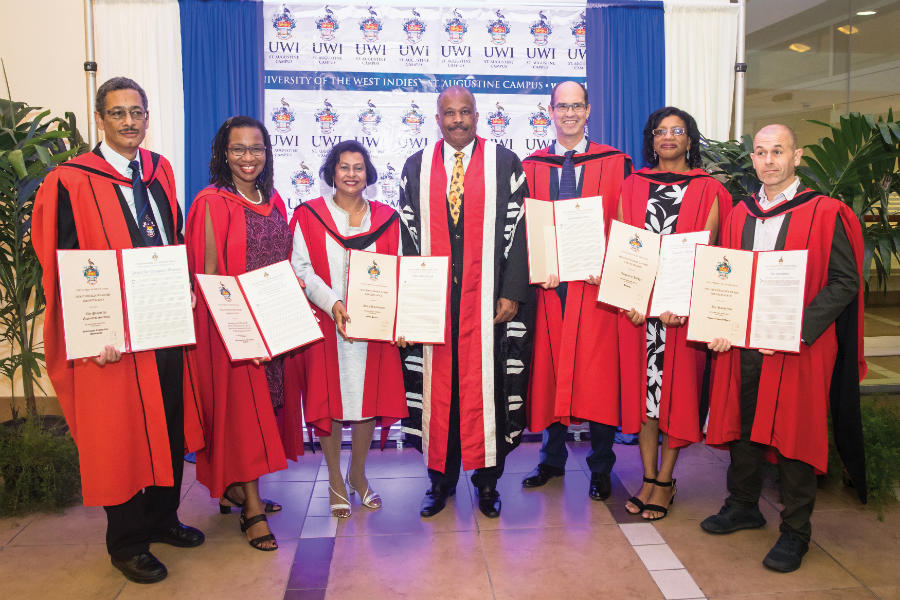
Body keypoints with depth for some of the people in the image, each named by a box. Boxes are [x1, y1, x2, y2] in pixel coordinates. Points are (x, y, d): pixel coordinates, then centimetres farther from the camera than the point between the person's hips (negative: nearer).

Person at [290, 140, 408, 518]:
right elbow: (301, 268, -5)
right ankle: (335, 479, 19)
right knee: (329, 397, 3)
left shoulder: (385, 217, 9)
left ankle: (358, 473, 26)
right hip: (325, 323, -2)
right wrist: (332, 303, -19)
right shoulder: (309, 215, 3)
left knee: (369, 397, 6)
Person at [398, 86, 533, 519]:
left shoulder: (505, 163, 4)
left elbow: (517, 231, 0)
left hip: (488, 299, -2)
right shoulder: (416, 167, 11)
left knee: (486, 384, 2)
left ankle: (487, 479, 17)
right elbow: (409, 235, 9)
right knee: (436, 383, 6)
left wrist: (513, 292, -8)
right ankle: (441, 479, 20)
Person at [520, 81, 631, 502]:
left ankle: (601, 467, 15)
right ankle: (553, 458, 25)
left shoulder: (615, 163, 5)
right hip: (547, 283, 2)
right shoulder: (531, 167, 11)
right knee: (550, 369, 8)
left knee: (597, 372, 0)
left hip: (596, 283, -2)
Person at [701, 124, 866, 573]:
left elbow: (845, 281, -10)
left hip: (799, 347, -5)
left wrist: (799, 328, -20)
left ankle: (795, 531, 17)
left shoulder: (826, 214, -5)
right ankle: (743, 506, 33)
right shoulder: (739, 215, 10)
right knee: (741, 423, 14)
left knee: (793, 434, 2)